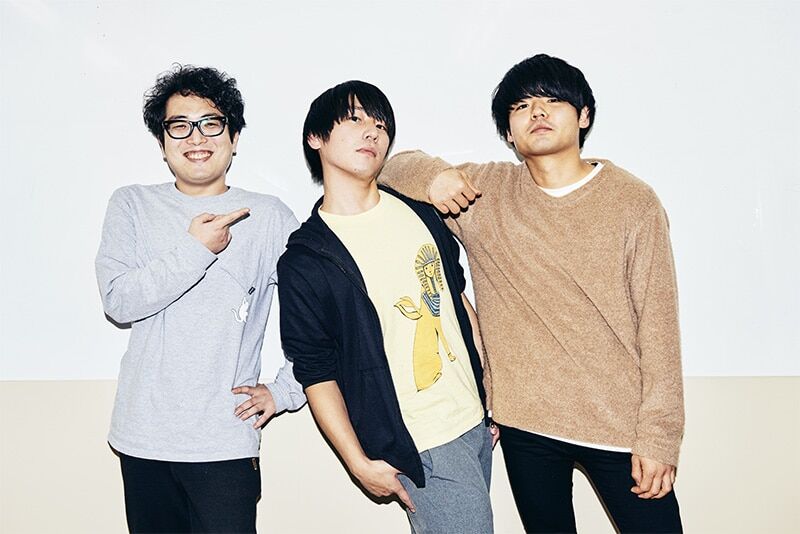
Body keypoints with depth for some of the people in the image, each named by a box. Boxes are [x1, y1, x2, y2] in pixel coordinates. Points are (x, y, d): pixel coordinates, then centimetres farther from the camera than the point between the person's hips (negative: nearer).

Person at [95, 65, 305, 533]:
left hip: (225, 442, -2)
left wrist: (285, 391, -1)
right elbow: (118, 300, -7)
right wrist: (196, 249, -15)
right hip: (143, 436, 2)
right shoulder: (133, 206, 5)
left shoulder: (268, 217, -1)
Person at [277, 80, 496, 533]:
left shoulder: (421, 214, 5)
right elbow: (316, 372, -9)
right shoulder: (305, 261, -11)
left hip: (476, 420, 6)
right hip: (422, 445, -6)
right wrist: (360, 463, -9)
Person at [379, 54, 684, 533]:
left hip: (620, 423, -1)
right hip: (525, 424, 2)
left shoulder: (634, 202, -5)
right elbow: (395, 167, 8)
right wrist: (432, 175, -16)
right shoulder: (482, 191, 0)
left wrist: (658, 435, -7)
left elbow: (658, 323, -5)